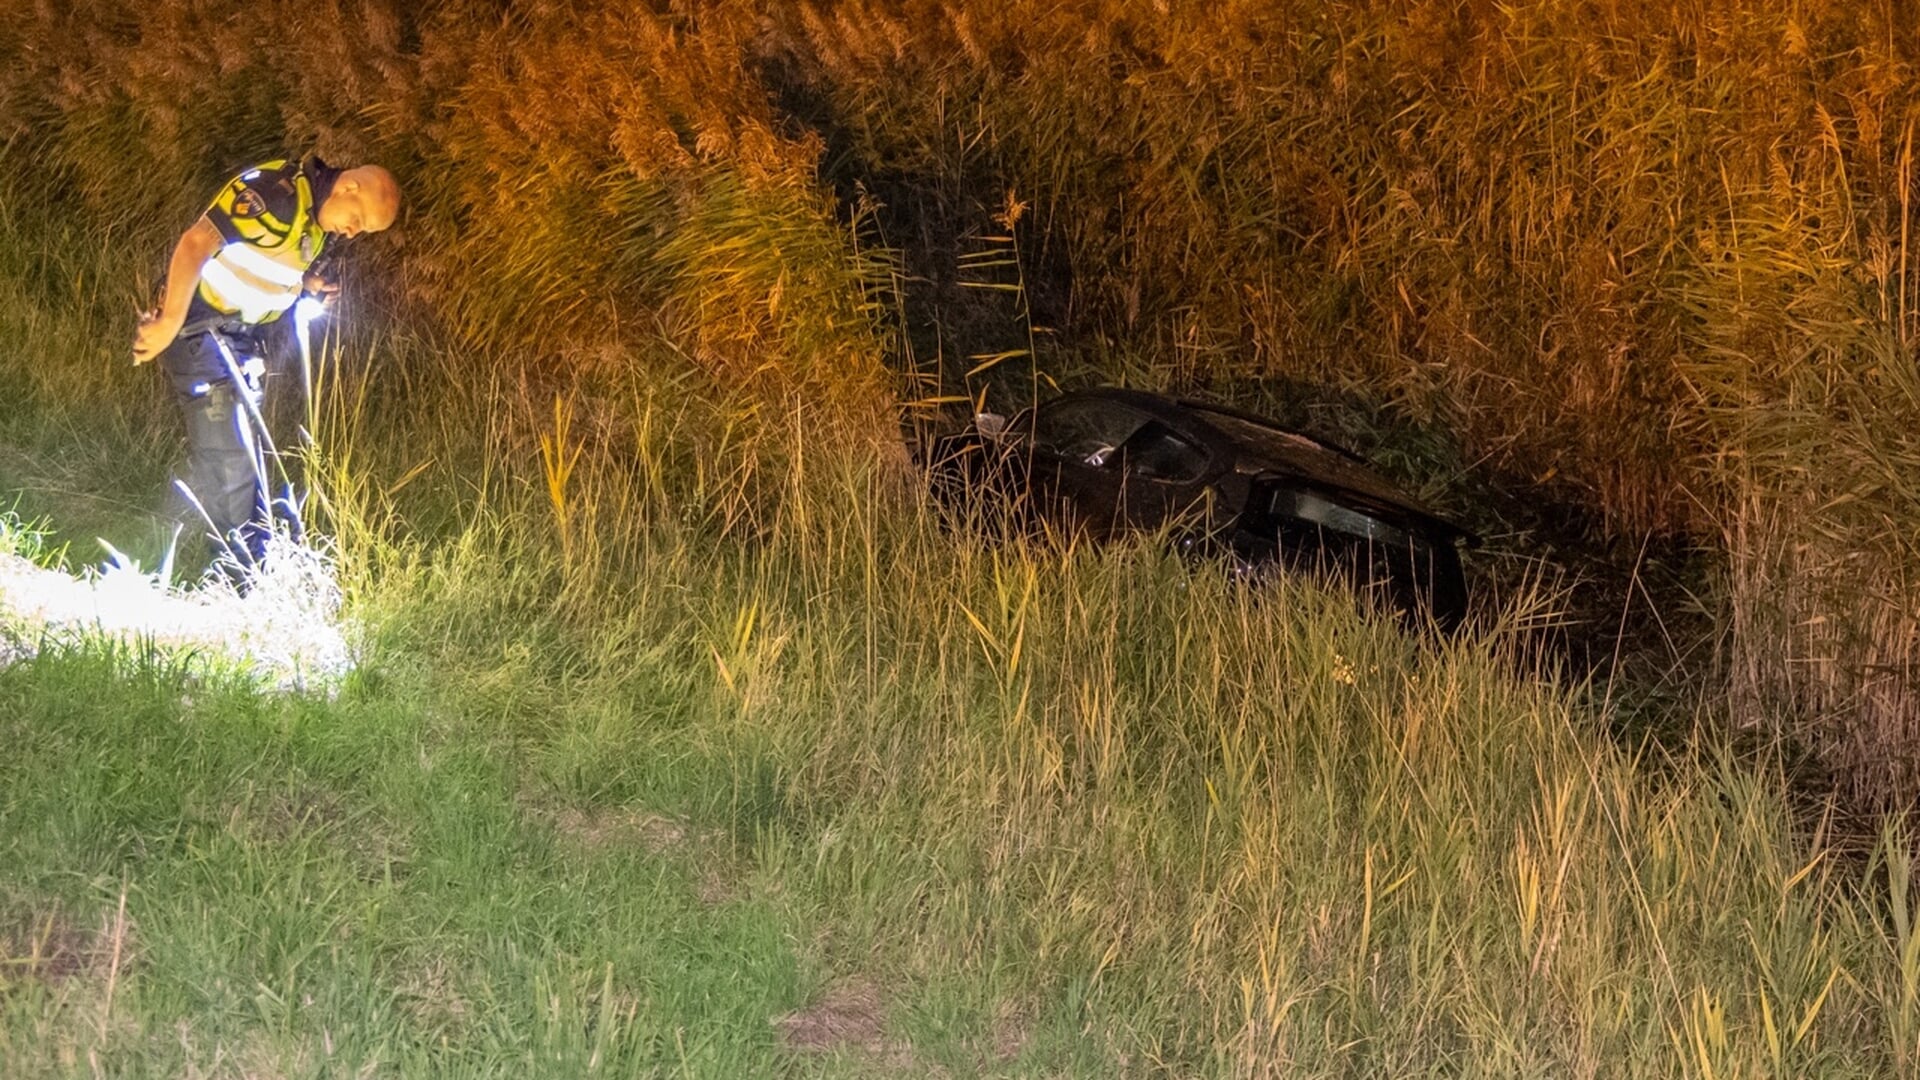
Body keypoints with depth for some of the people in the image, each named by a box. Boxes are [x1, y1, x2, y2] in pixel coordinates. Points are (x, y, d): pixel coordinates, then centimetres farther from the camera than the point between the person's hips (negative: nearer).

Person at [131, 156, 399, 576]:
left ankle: (259, 561, 22)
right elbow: (196, 243, -28)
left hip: (243, 336, 10)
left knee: (247, 449, 14)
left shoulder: (317, 220, 7)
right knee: (224, 451, -10)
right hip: (199, 326, -10)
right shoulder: (276, 193, -22)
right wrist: (168, 323, -29)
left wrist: (309, 285, 0)